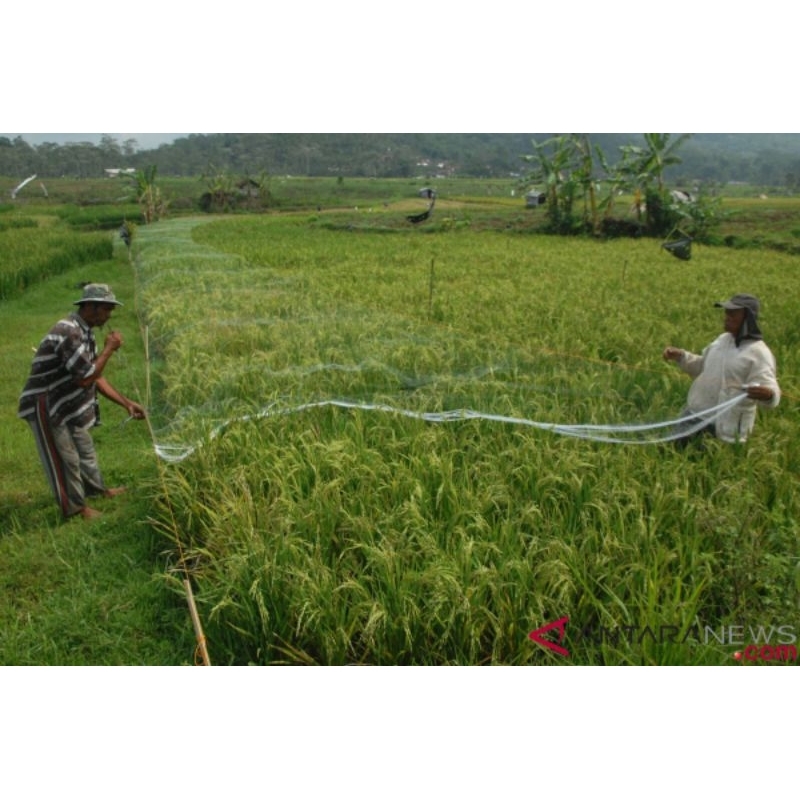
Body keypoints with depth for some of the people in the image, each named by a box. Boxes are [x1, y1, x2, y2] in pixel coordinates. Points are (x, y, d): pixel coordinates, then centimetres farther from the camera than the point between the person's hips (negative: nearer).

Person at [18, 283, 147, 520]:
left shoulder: (84, 332, 5)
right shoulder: (68, 332, -27)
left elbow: (96, 377, 9)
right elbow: (85, 378, -28)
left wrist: (126, 403, 5)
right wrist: (109, 348, -19)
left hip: (68, 405, 10)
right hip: (45, 405, -10)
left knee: (85, 448, 21)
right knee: (65, 457, 1)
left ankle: (97, 489, 40)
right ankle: (75, 507, 16)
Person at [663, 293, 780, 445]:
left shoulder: (759, 353, -16)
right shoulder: (723, 339, 9)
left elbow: (769, 391, -26)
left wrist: (768, 394, -50)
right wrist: (680, 356, 9)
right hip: (693, 415, 8)